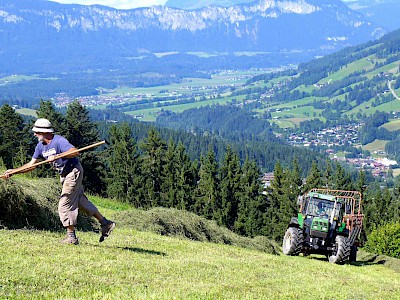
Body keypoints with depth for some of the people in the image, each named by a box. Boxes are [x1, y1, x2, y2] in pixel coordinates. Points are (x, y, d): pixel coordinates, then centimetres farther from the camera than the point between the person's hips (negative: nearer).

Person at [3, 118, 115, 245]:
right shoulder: (40, 146, 3)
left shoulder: (59, 141, -23)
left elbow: (75, 152, -37)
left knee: (65, 205, -7)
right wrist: (13, 171, -2)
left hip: (74, 172, -9)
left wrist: (56, 156, -45)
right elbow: (31, 164, 6)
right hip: (64, 175, 9)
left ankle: (71, 237, 3)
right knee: (81, 201, 15)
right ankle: (105, 223, 24)